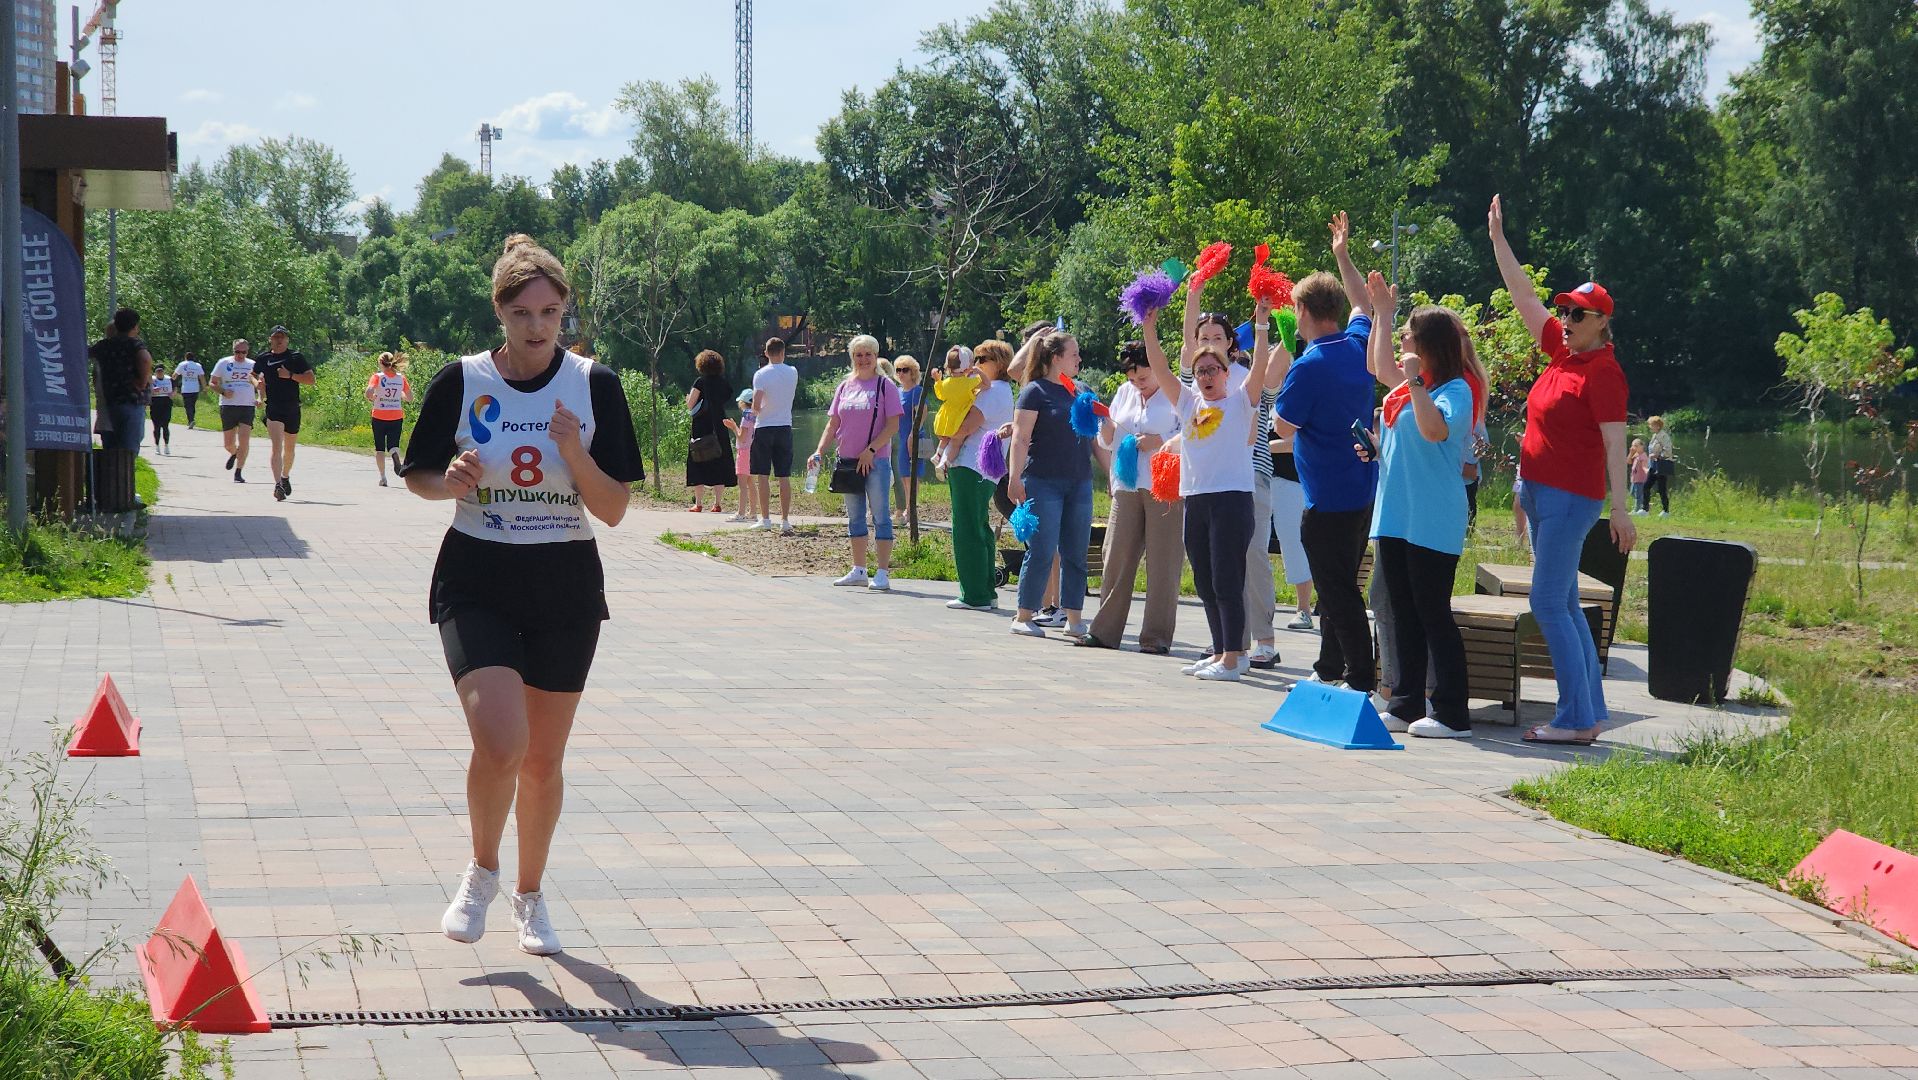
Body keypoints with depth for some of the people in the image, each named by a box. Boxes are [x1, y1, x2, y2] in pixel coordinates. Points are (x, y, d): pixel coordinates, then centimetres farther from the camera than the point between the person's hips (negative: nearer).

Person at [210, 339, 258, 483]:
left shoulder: (252, 365, 9)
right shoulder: (223, 364, 5)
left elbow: (260, 385, 16)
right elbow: (213, 383, 9)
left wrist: (260, 398, -3)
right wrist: (223, 392, -10)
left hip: (247, 407, 0)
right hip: (228, 406, 0)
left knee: (244, 440, -14)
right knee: (228, 443, 5)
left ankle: (238, 473, -9)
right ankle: (233, 454, 42)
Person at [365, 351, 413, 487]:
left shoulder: (377, 377, -7)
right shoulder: (401, 378, 2)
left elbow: (368, 394, -20)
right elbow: (410, 399, 5)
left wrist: (372, 398, 1)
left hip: (379, 416, -2)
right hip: (397, 417, 2)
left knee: (379, 448, 11)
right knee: (393, 444, 5)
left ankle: (383, 477, 6)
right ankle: (395, 455, -31)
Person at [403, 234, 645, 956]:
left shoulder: (594, 387, -2)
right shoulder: (461, 382, -4)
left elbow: (614, 511, -4)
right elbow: (417, 477, 8)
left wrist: (575, 454, -20)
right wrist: (451, 483, -14)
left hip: (566, 586, 2)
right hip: (476, 583, -1)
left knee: (543, 760, 8)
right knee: (499, 741, -19)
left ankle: (529, 895, 31)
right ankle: (481, 870, 9)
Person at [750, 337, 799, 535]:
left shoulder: (761, 375, -10)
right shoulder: (793, 373, 2)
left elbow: (756, 405, -17)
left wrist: (755, 411, 4)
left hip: (764, 428, -3)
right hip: (785, 427, 3)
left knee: (763, 475, 3)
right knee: (784, 477, 4)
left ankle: (765, 519, 2)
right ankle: (785, 520, 2)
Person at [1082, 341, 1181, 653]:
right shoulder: (1125, 392, 18)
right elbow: (1109, 441, 21)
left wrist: (1159, 441, -16)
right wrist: (1105, 421, 1)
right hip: (1127, 487, 6)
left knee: (1162, 562, -4)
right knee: (1117, 557, 4)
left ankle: (1156, 636, 0)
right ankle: (1105, 631, 9)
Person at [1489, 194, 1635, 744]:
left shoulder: (1603, 370, -12)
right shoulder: (1562, 351, 10)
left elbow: (1615, 441, -17)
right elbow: (1524, 297, 17)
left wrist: (1621, 507, -22)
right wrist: (1498, 239, 17)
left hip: (1571, 497, -9)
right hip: (1539, 492, 9)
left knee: (1549, 603, -12)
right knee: (1564, 605, 10)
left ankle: (1576, 719, -12)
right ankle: (1590, 712, 14)